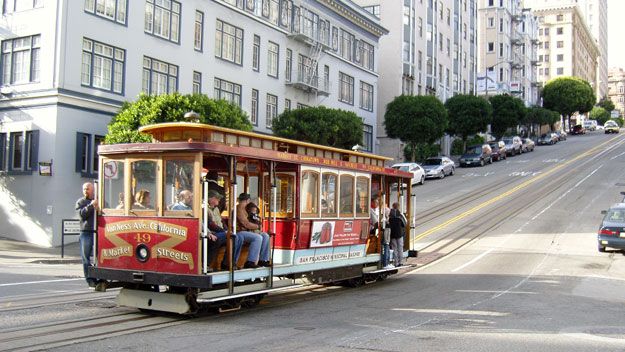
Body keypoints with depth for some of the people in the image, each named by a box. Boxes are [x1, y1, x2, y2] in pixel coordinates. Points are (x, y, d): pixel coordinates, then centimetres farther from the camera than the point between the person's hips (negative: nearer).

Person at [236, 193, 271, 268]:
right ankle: (250, 262, -30)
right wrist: (258, 227, -6)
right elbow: (246, 224, -20)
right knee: (258, 238, -30)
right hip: (239, 232, -10)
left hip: (246, 231, 10)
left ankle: (262, 260, 0)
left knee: (265, 236, 1)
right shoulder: (239, 209, -14)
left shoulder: (243, 208, 19)